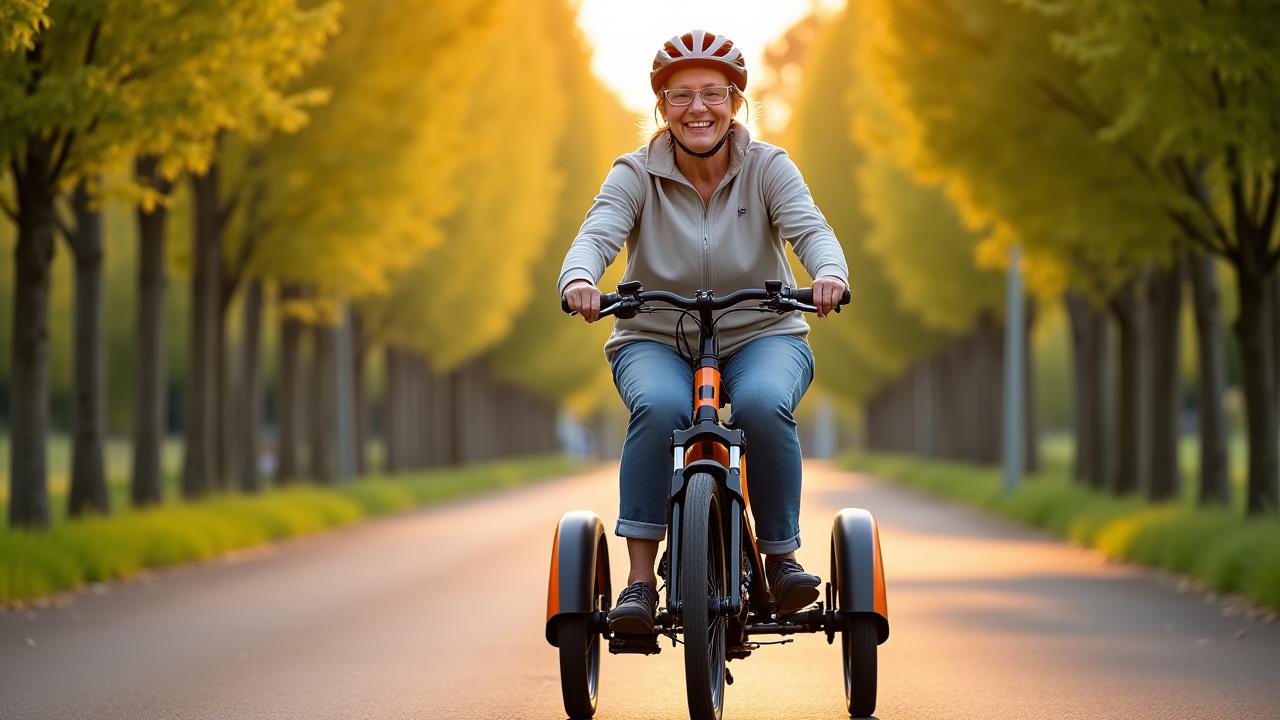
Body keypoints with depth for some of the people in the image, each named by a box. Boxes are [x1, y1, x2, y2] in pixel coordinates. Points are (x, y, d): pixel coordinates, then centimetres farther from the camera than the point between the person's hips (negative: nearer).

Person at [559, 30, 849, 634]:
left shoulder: (768, 167, -2)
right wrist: (579, 280, -42)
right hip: (654, 341, 0)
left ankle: (782, 557, -17)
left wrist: (829, 272, -41)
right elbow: (596, 236, -17)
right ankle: (640, 578, -30)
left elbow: (809, 228, -17)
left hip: (762, 337, 0)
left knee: (763, 404, -33)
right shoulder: (635, 175, -2)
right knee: (659, 408, -33)